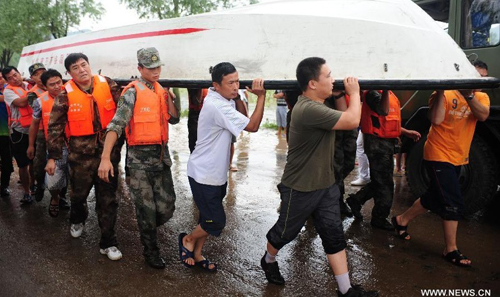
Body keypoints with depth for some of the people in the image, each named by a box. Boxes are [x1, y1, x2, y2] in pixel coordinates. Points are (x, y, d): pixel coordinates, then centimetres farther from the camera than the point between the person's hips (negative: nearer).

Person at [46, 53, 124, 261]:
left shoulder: (108, 85, -2)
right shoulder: (65, 94, -5)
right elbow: (55, 127, -1)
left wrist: (120, 142, 1)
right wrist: (53, 157, -1)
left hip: (108, 150, 1)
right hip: (81, 153, 0)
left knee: (107, 198, 3)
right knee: (79, 193, 15)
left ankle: (108, 242, 14)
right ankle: (78, 219, 49)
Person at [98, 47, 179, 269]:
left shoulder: (161, 90, 12)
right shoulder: (133, 92, -9)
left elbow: (174, 119, 12)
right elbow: (116, 124, -17)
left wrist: (168, 96, -2)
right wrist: (105, 157, -25)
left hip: (161, 155, 6)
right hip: (140, 157, -6)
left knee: (166, 207, 7)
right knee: (146, 208, 3)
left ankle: (147, 228, 39)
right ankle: (151, 252, 22)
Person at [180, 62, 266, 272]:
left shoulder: (223, 100, 5)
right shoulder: (217, 106, -26)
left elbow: (243, 119, 9)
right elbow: (252, 126, -23)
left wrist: (239, 97, -4)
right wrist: (261, 96, -22)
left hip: (216, 173, 10)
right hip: (204, 175, -10)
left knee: (209, 218, 18)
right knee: (216, 223, 0)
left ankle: (196, 254, 33)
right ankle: (188, 240, 26)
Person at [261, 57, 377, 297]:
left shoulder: (317, 105, 5)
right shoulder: (309, 109, -29)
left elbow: (342, 116, 18)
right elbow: (352, 121, -27)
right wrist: (354, 92, -13)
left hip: (326, 185, 9)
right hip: (300, 189, -8)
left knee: (334, 235, 9)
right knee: (286, 232, 15)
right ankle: (268, 261, 45)